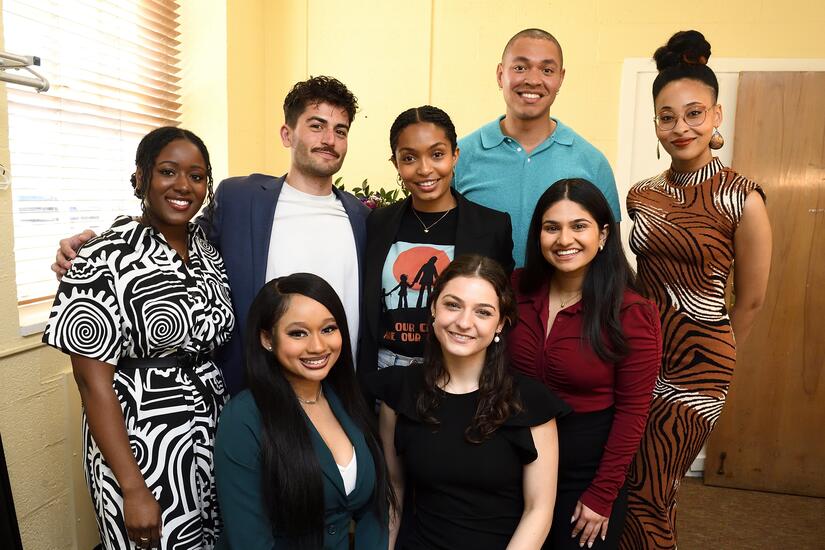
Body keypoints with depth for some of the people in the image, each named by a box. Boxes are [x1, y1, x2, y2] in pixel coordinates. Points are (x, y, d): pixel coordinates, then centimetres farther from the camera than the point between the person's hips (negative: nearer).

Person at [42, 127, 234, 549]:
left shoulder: (206, 247, 3)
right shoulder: (107, 258, -15)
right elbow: (92, 378, -16)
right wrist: (133, 489, -17)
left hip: (215, 432, 6)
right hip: (142, 443, -6)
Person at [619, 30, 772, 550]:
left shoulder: (741, 197, -11)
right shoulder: (641, 195, 4)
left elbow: (751, 300, -2)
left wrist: (705, 355, 9)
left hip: (695, 366, -4)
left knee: (646, 498, 4)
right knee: (632, 490, 12)